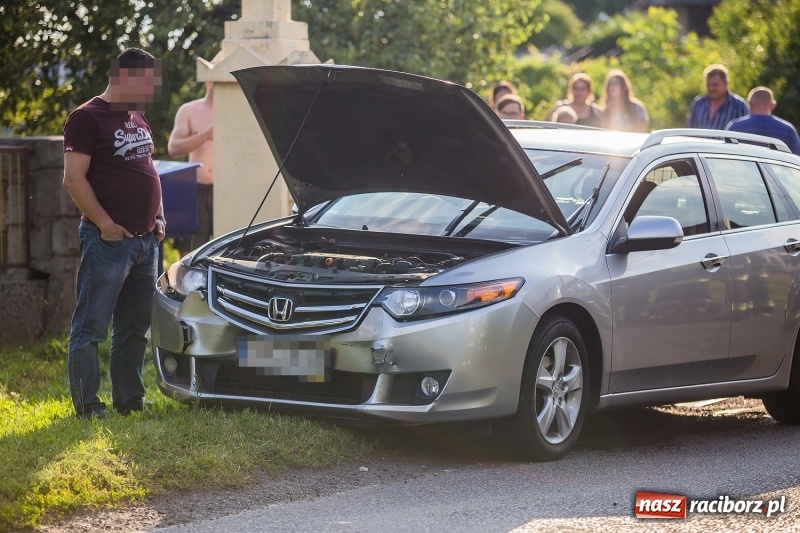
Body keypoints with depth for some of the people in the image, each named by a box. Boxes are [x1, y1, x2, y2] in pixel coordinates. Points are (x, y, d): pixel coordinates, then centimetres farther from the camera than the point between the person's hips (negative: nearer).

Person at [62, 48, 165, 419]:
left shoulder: (138, 118, 17)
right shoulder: (88, 118, -11)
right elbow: (74, 179, -16)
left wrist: (158, 218, 14)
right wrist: (106, 225, -18)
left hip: (145, 240, 9)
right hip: (108, 240, -9)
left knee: (135, 328, 13)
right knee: (90, 328, -5)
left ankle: (130, 399, 20)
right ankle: (87, 406, -4)